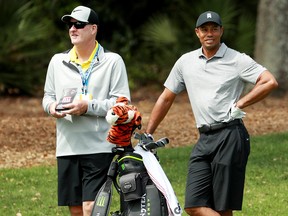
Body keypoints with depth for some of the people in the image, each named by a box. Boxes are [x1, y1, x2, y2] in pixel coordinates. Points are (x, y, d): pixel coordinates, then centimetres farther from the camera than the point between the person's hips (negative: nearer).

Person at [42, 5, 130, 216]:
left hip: (99, 147, -5)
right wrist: (51, 106, -4)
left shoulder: (112, 61, -1)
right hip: (67, 147, 5)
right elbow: (48, 95, 21)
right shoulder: (58, 61, 13)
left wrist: (87, 106, -19)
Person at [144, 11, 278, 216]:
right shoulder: (186, 62, 13)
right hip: (204, 139, 5)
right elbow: (166, 99, 20)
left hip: (230, 137, -5)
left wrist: (239, 104, -11)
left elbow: (270, 82, -12)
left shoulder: (237, 60, -2)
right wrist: (147, 135, 17)